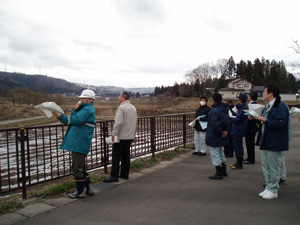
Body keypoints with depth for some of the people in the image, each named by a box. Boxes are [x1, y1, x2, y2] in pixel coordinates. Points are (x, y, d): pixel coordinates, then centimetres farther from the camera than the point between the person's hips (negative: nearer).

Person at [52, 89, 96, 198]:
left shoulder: (87, 110, -13)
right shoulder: (85, 109, 21)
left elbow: (76, 120, -27)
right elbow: (73, 118, 12)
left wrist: (60, 116, -33)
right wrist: (76, 109, -4)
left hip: (80, 144, -11)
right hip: (78, 143, 11)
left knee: (77, 169, -2)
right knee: (81, 168, 18)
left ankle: (80, 191, 10)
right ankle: (89, 188, 26)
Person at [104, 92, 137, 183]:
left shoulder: (121, 107, -13)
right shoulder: (133, 108, 13)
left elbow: (118, 122, -21)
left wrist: (114, 134, -16)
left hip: (121, 136, -8)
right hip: (130, 136, 8)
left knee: (116, 155, -3)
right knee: (126, 155, 13)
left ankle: (114, 176, -2)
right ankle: (125, 174, 18)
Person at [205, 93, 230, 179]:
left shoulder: (214, 111, -22)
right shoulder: (224, 110, 8)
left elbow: (214, 124, -31)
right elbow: (228, 121, 14)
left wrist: (221, 132, -20)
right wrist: (226, 130, 3)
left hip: (214, 137, -10)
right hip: (221, 137, 10)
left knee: (215, 155, 0)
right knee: (221, 153, 21)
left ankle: (219, 173, 6)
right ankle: (223, 171, 31)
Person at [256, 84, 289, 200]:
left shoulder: (281, 106, -16)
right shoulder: (268, 106, 14)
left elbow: (280, 124, -25)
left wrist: (265, 120, -23)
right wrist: (257, 118, 4)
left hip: (274, 143, -10)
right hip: (265, 142, 10)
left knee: (273, 168, 1)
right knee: (265, 166, 16)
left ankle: (273, 190, 13)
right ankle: (269, 187, 28)